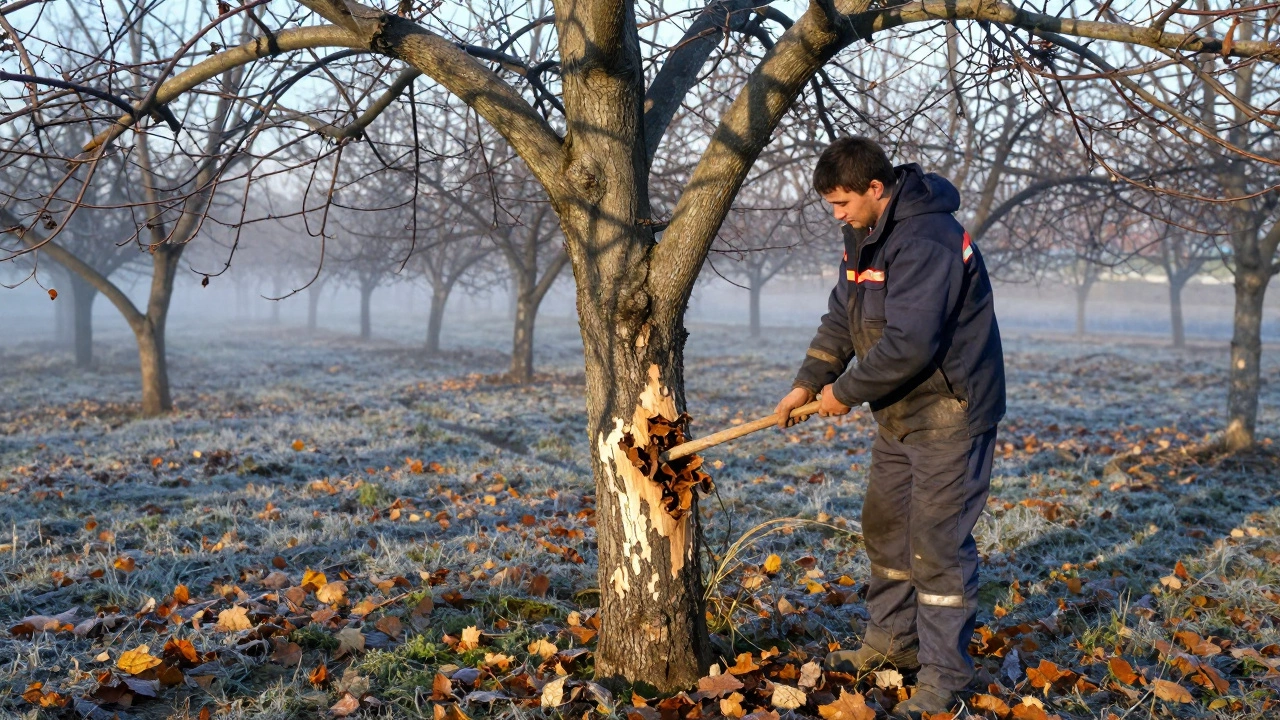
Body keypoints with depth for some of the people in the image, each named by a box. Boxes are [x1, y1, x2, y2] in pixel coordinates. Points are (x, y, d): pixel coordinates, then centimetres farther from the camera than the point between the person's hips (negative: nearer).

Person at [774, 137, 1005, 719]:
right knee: (885, 527, 19)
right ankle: (892, 640, 36)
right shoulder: (866, 236, 7)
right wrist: (807, 383, 0)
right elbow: (842, 317, 11)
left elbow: (909, 344, -30)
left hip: (949, 413, -10)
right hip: (899, 414, 10)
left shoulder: (925, 241, -26)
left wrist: (847, 392, -17)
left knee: (937, 543, -4)